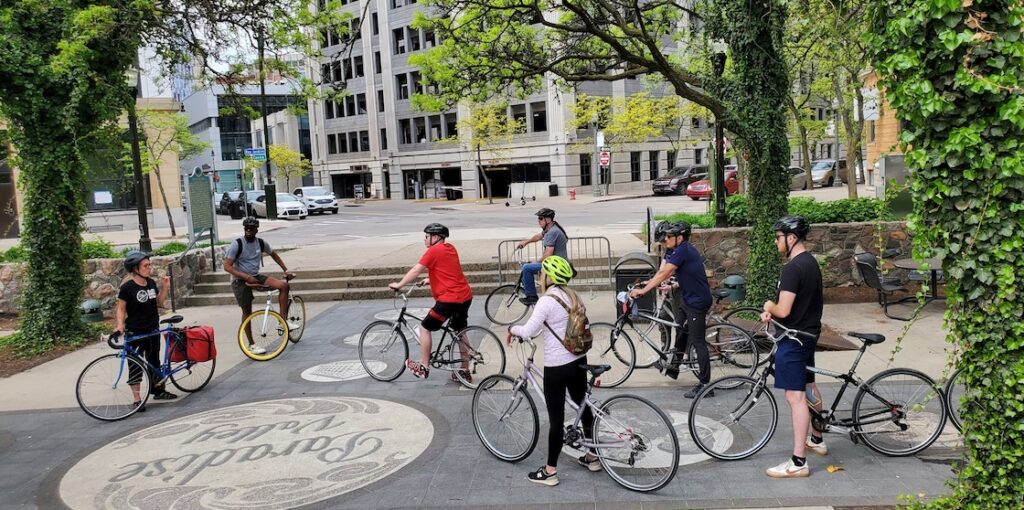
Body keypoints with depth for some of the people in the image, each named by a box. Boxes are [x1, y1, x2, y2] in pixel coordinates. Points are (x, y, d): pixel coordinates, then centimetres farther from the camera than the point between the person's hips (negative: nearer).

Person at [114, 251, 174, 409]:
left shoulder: (151, 283, 3)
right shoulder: (127, 287, -15)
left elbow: (159, 302, 11)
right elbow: (121, 308, -11)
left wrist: (164, 287, -1)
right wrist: (120, 325, -24)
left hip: (153, 329, 6)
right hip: (135, 332, -6)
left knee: (154, 360, 18)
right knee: (135, 364, -1)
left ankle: (157, 389, 31)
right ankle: (137, 399, 2)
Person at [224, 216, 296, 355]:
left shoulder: (261, 243, 0)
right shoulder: (237, 244, -15)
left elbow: (274, 254, 19)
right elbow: (227, 266, -17)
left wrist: (286, 270, 14)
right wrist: (247, 277, -25)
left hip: (255, 277, 4)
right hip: (240, 281, -4)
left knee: (283, 285, -15)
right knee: (247, 312, 0)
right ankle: (251, 345, 12)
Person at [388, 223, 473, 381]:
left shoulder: (434, 251, -9)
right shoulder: (450, 248, 15)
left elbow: (415, 271, -9)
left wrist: (399, 285, 0)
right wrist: (430, 280, 30)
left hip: (450, 298, -9)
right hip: (465, 296, 9)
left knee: (425, 328, 5)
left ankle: (423, 367, 11)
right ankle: (465, 371, 24)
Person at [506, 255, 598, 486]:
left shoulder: (547, 300, -18)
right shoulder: (570, 296, 6)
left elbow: (528, 331, -21)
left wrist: (512, 329, -3)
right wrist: (540, 328, 21)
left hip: (557, 366, -8)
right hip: (578, 360, 8)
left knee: (556, 418, 0)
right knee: (583, 405, 21)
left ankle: (550, 471, 10)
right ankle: (592, 456, 35)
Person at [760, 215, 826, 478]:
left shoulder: (793, 268, -21)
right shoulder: (811, 262, 10)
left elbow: (784, 310, -26)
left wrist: (770, 306, -5)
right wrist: (773, 311, 2)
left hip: (793, 338, -10)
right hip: (809, 333, 10)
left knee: (795, 397, -8)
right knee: (809, 389, 23)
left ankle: (798, 462, -5)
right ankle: (817, 440, 40)